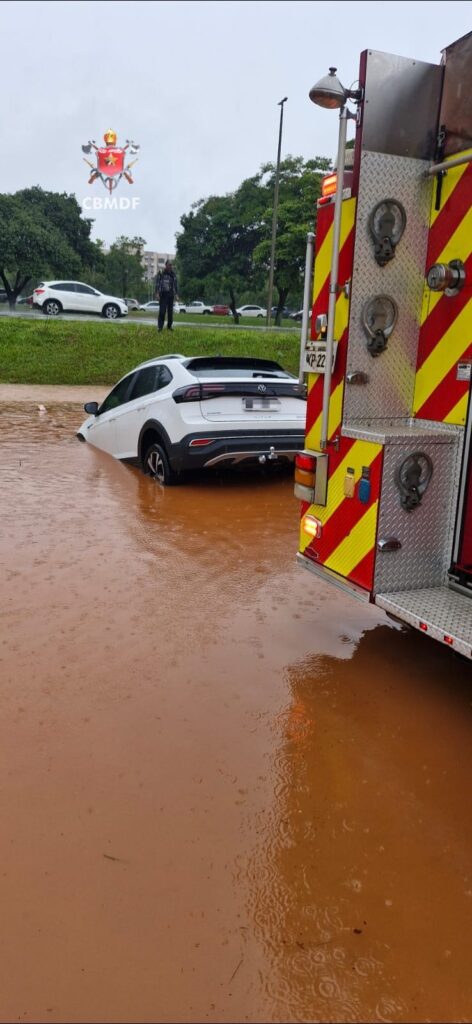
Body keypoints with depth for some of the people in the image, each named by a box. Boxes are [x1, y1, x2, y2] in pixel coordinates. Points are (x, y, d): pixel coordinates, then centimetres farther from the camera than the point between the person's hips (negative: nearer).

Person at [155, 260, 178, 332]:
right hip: (163, 294, -4)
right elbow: (157, 283, -2)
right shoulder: (161, 273, -1)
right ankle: (160, 326, -6)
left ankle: (169, 326, 15)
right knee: (162, 311, -9)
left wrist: (176, 294, 9)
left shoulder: (173, 274, 10)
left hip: (170, 294, 4)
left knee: (170, 311, 5)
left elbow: (175, 284, 14)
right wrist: (157, 293, -10)